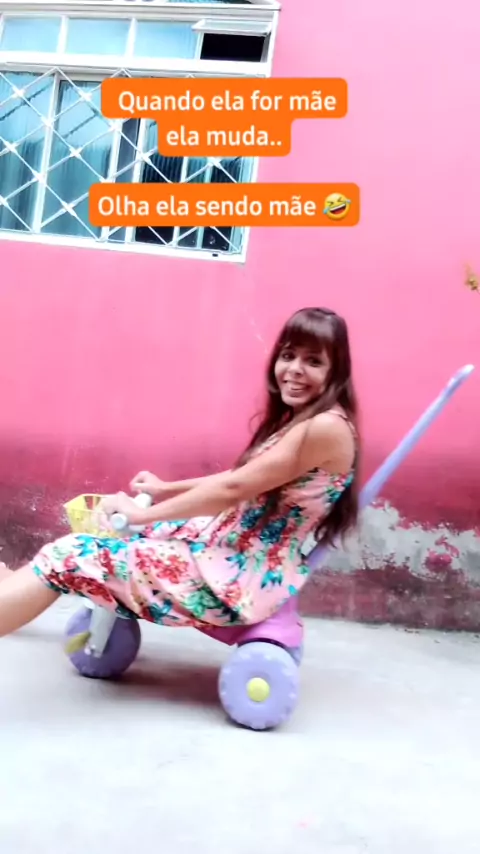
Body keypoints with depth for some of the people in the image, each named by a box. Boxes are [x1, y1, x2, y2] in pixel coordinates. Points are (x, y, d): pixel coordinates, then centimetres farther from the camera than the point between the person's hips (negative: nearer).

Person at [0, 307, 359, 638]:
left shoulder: (326, 428, -19)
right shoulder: (297, 421, 10)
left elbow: (234, 488, -20)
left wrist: (142, 514, -12)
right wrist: (166, 489, 15)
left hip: (244, 579, -9)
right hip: (235, 552, 9)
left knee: (71, 556, -11)